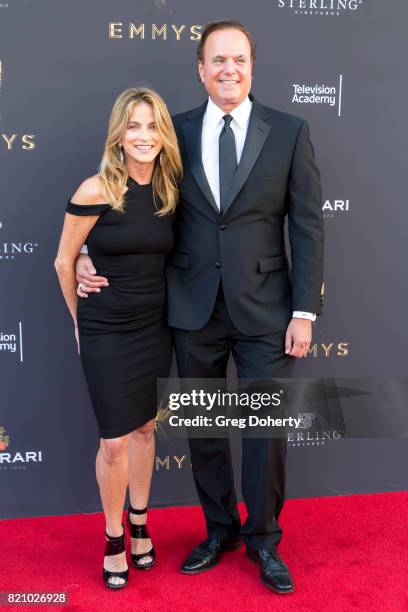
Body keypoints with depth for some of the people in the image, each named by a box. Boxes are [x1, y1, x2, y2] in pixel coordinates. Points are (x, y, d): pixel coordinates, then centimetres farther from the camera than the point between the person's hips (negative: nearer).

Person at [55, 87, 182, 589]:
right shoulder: (96, 190, -16)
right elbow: (64, 261, -6)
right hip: (106, 332, -4)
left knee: (144, 427, 15)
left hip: (155, 326, 5)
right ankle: (114, 537, 25)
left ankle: (139, 522, 36)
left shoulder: (168, 192, -1)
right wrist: (80, 319, 3)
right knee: (115, 441, 1)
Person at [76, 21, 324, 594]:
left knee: (268, 428, 6)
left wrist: (304, 310, -7)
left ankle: (263, 538, 30)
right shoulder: (176, 132, 3)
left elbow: (308, 224, -3)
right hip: (194, 308, 2)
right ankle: (220, 528, 36)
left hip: (263, 308, -1)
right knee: (203, 426, 13)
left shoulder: (289, 132, -1)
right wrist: (89, 254, -5)